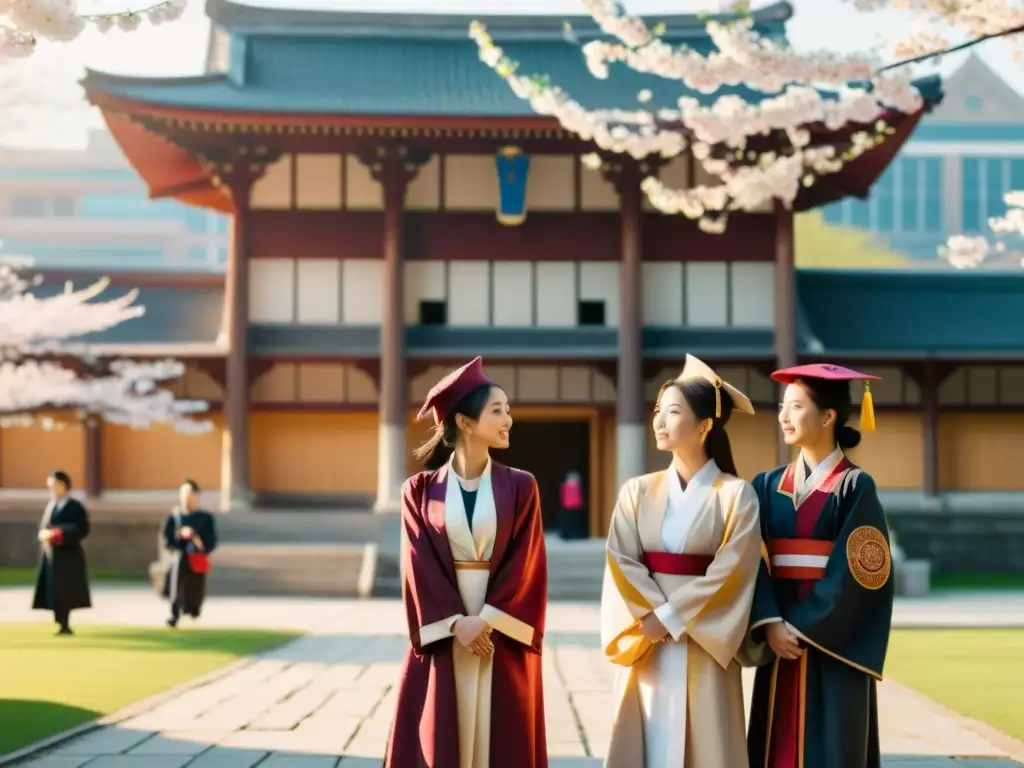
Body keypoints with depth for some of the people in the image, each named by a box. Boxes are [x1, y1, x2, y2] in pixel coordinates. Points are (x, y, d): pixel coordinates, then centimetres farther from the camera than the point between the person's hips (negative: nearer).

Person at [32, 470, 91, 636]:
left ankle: (65, 625, 2)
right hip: (51, 554, 8)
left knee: (64, 591, -5)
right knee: (53, 592, 7)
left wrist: (56, 534, -23)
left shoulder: (74, 506, -11)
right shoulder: (52, 505, 13)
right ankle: (62, 625, 14)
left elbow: (81, 529, -18)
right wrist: (44, 534, -5)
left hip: (67, 555, -8)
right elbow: (44, 527, 18)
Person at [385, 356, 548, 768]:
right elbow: (420, 566, -4)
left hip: (502, 637, 1)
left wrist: (486, 621, -13)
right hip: (441, 637, -1)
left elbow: (526, 565, -3)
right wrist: (456, 624, -14)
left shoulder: (520, 486, 3)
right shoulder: (420, 490, 1)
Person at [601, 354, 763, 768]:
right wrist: (655, 615, -15)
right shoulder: (637, 492, 7)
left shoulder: (736, 494, -2)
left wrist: (671, 618, -14)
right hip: (647, 648, 3)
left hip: (705, 648, -3)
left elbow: (731, 571, -10)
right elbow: (621, 562, -1)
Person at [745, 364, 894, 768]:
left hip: (833, 648, -5)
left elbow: (854, 573, -12)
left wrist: (804, 627, -14)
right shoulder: (768, 486, 9)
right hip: (780, 644, 5)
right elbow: (754, 563, 1)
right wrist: (770, 624, -13)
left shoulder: (855, 488, -5)